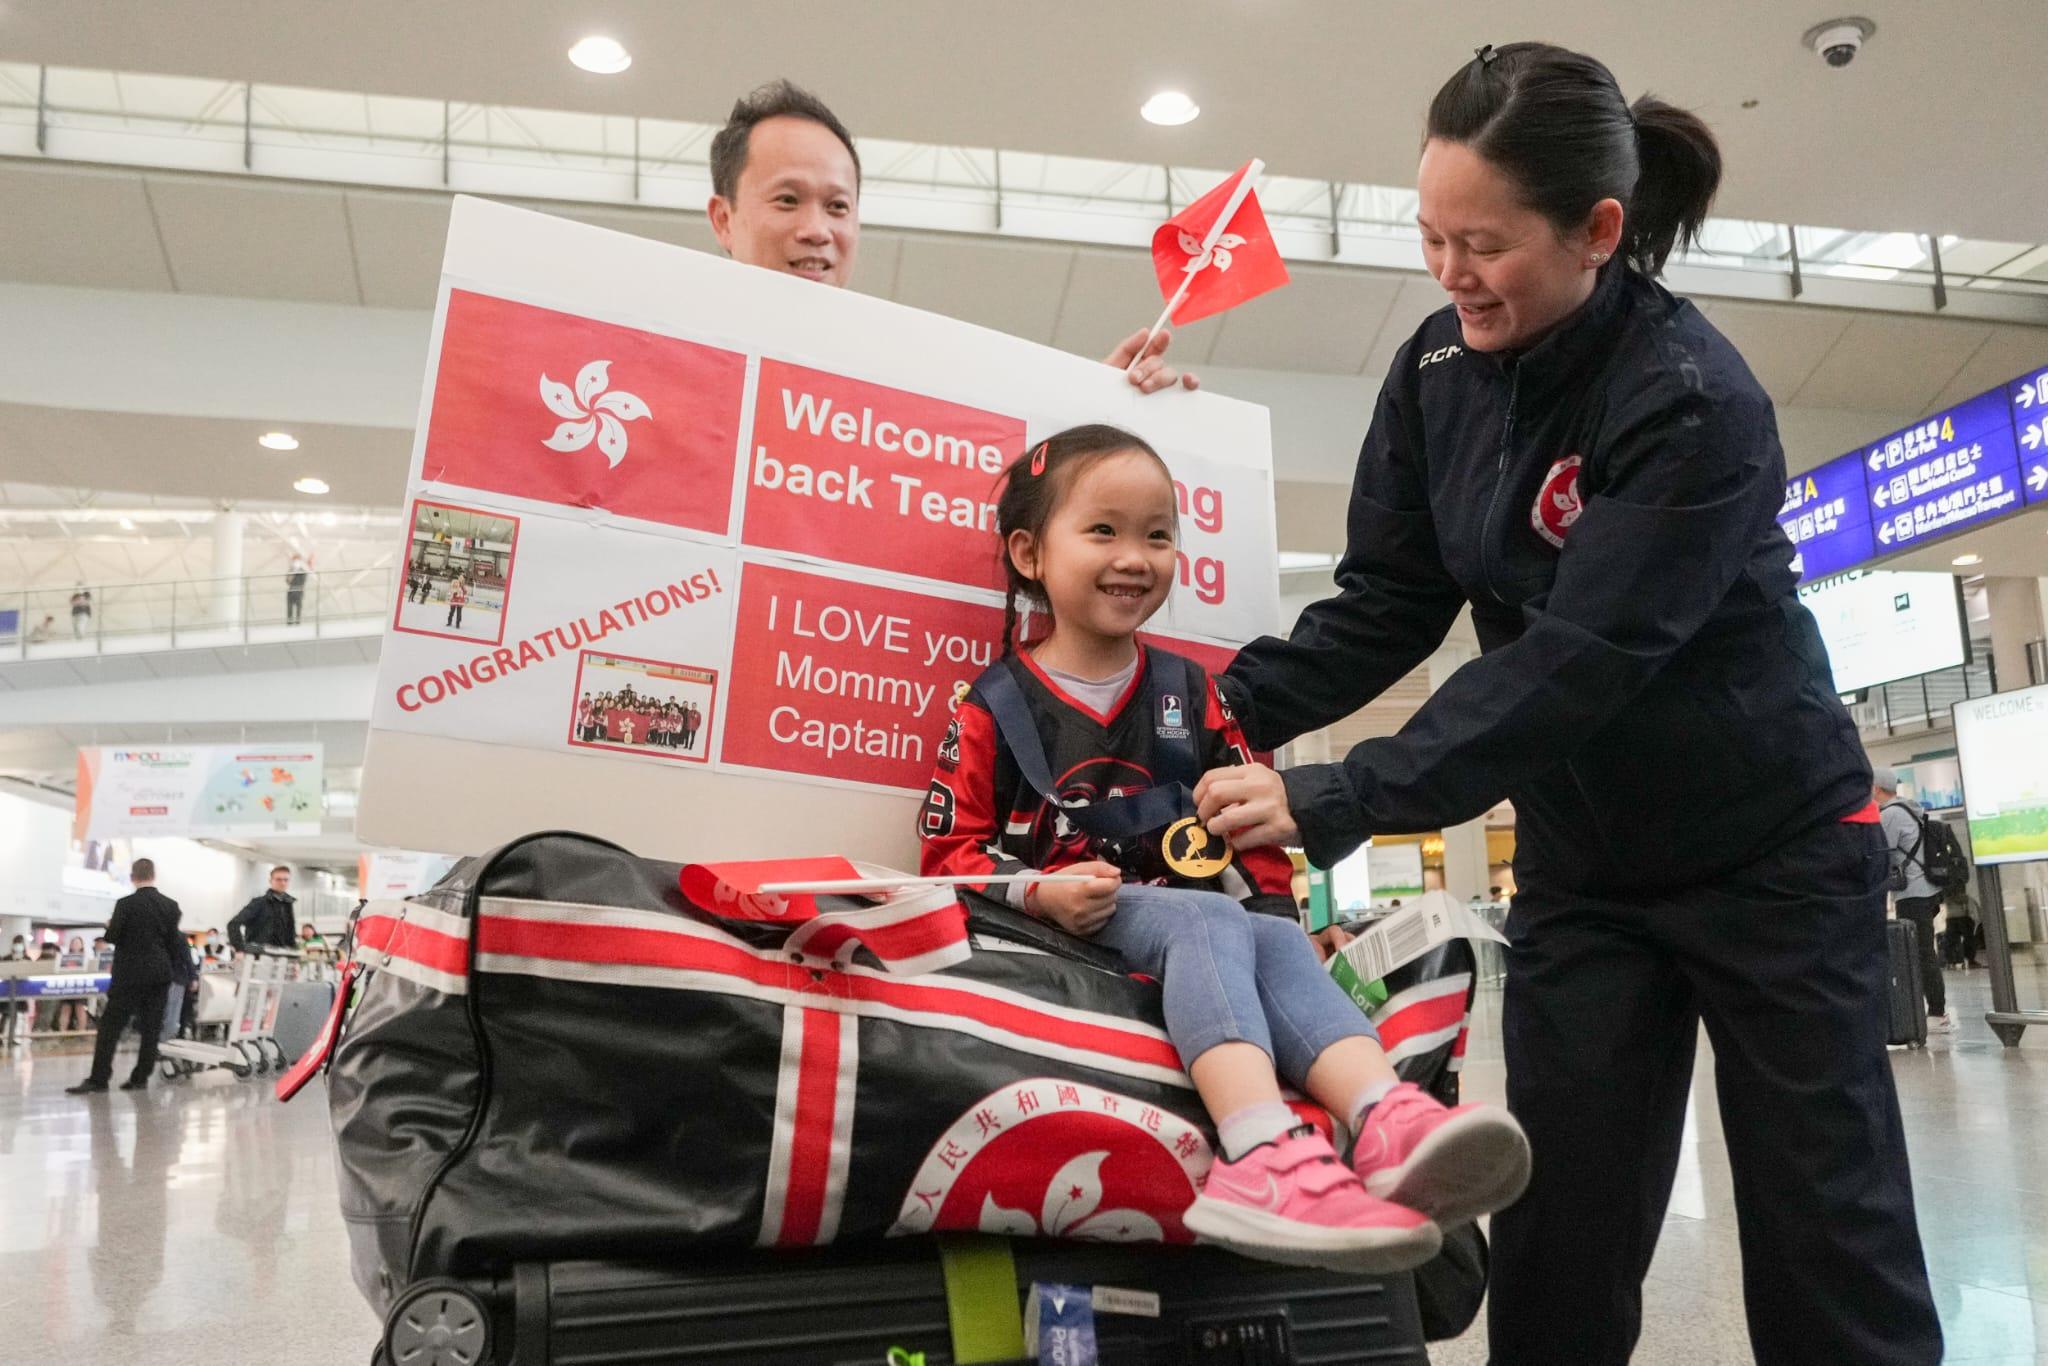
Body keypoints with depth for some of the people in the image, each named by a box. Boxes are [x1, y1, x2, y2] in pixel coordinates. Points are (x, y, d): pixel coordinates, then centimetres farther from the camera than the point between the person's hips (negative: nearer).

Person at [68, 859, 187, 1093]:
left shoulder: (126, 904, -10)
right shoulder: (171, 906, 2)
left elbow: (112, 937, -8)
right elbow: (174, 942, 5)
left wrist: (109, 926, 14)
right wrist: (174, 972, 17)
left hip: (130, 973, -3)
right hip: (160, 974, 3)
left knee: (110, 1026, 1)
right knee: (151, 1028, 5)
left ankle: (98, 1079, -2)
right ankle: (140, 1077, 6)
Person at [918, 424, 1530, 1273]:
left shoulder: (1189, 693, 17)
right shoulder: (996, 706, 3)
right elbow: (951, 851, -1)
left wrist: (1276, 909, 1)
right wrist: (1040, 894, -18)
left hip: (1199, 915, 5)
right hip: (1068, 927, -4)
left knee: (1277, 942, -26)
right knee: (1208, 923, -31)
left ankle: (1388, 1128, -51)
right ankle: (1266, 1153, -53)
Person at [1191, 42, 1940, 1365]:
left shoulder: (1695, 402, -24)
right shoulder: (1438, 372, -6)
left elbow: (1577, 659, -31)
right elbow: (1384, 605, -5)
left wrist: (1338, 802, -36)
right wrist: (1229, 709, -19)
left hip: (1770, 849, -4)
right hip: (1578, 862, 5)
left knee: (1828, 1230, 8)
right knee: (1558, 1230, 7)